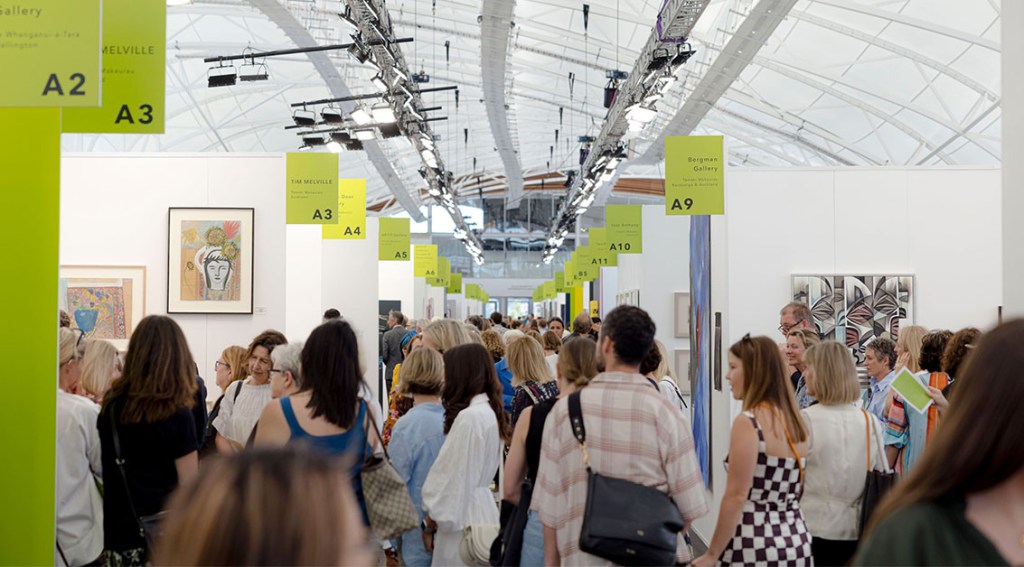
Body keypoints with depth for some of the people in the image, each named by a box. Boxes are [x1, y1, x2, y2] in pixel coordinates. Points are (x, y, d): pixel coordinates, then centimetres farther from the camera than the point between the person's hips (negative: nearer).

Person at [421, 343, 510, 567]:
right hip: (480, 504, 9)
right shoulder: (489, 411, 9)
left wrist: (431, 522, -8)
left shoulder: (469, 417, -19)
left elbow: (455, 477, -17)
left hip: (460, 512, -9)